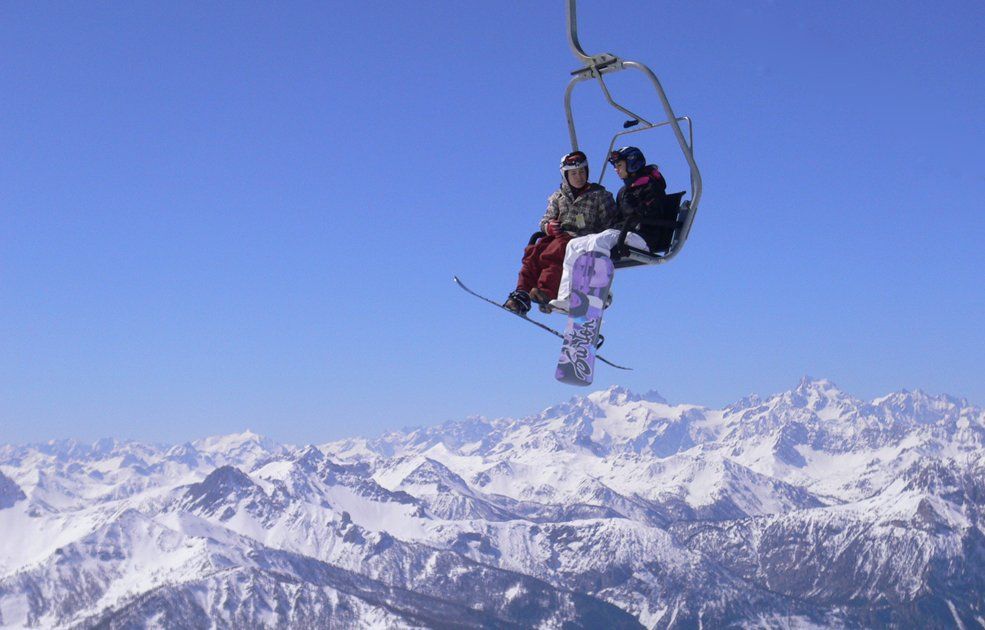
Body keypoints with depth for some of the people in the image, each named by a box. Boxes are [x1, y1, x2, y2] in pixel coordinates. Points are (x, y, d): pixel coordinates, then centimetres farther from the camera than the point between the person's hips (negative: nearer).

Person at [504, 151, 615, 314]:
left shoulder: (598, 194, 12)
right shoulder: (558, 197, 22)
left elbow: (610, 223, 7)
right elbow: (544, 222, 16)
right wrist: (549, 227, -9)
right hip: (557, 236, 4)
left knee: (552, 254, -36)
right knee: (532, 253, -28)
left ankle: (546, 294, -53)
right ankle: (522, 296, -38)